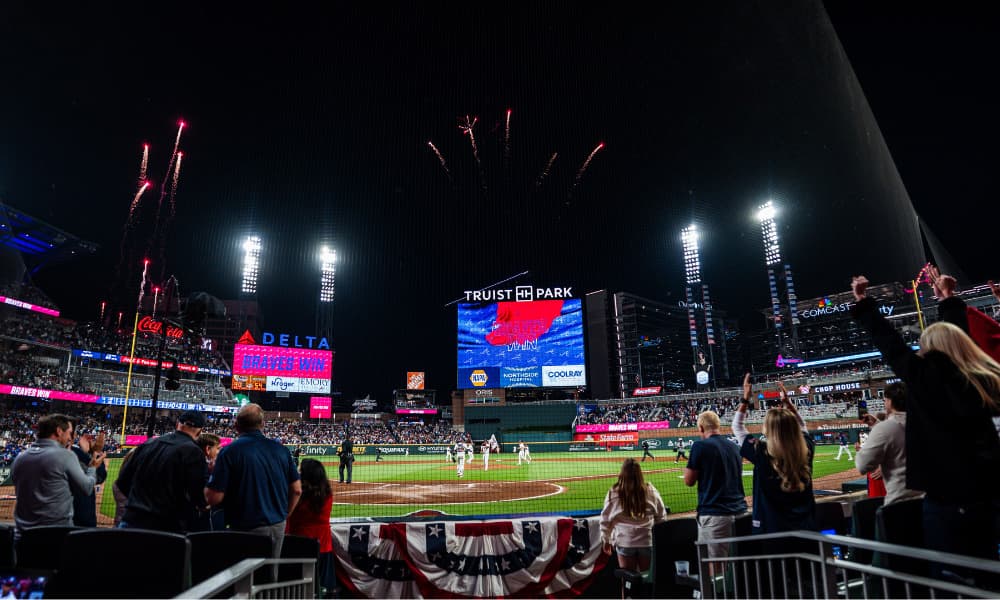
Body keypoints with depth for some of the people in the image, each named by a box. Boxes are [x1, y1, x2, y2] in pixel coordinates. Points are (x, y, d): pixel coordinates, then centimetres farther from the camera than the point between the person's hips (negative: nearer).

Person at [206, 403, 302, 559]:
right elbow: (296, 490, 4)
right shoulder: (280, 449, 1)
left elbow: (214, 498, -12)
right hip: (278, 527, 4)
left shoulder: (230, 451, -11)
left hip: (246, 529, -4)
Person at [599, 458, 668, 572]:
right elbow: (661, 517, 4)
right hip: (648, 541, 1)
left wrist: (606, 540, 14)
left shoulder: (613, 493, -9)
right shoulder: (650, 491, -6)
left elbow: (605, 519, 0)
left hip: (625, 542, -1)